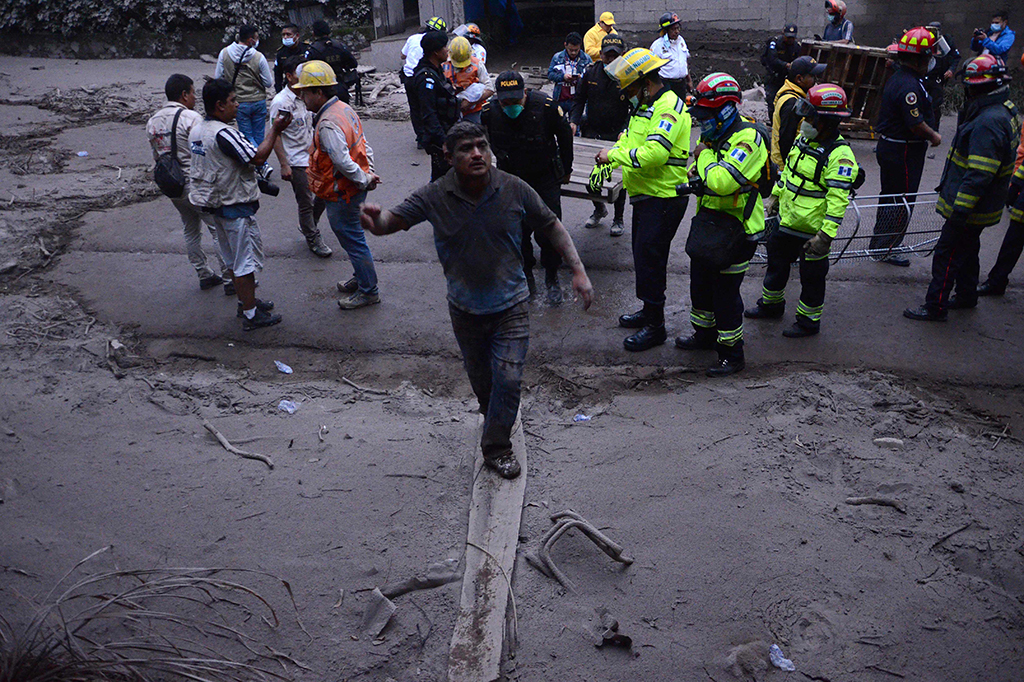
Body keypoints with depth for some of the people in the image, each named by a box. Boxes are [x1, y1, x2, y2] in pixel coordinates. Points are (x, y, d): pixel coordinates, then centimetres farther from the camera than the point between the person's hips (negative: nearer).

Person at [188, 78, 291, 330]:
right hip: (235, 207, -10)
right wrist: (275, 131, -15)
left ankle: (246, 301, 34)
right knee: (246, 259, 0)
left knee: (233, 258, 20)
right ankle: (251, 315, 7)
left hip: (216, 204, 10)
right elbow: (258, 157, -23)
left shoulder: (197, 130, 6)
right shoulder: (224, 133, -24)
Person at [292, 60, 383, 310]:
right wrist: (368, 175, 9)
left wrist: (364, 180, -18)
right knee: (353, 238, 24)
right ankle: (362, 278, 40)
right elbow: (364, 146, 12)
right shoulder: (344, 109, 7)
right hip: (353, 189, 10)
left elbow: (343, 162, -31)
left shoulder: (328, 124, -26)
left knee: (353, 240, 3)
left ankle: (368, 291, 15)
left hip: (342, 194, -10)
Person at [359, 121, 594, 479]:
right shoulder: (435, 196, -14)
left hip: (511, 305, -1)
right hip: (465, 309, 1)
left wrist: (578, 270, -7)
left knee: (508, 378, -8)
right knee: (480, 378, 19)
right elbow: (394, 220, -14)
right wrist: (375, 219, -40)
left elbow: (551, 226, -1)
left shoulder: (515, 190, -13)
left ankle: (496, 447, 13)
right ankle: (493, 416, 52)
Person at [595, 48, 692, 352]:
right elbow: (628, 140, 21)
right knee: (643, 255, 18)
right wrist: (605, 164, 4)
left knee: (649, 258, -8)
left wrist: (613, 155, -19)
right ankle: (650, 311, 33)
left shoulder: (668, 108, -19)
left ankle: (655, 325, 1)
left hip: (664, 198, -10)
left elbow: (652, 154, -30)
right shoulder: (644, 106, 14)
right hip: (646, 196, 10)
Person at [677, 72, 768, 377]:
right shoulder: (712, 136, 8)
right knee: (700, 283, 21)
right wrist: (696, 179, -1)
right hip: (707, 223, 9)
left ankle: (732, 354, 11)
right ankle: (705, 334, 41)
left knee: (725, 293, -3)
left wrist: (705, 156, -17)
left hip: (734, 229, -9)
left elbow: (722, 182, -34)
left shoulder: (747, 140, -21)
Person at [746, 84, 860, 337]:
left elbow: (838, 200, -26)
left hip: (812, 229, -8)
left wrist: (825, 235, -29)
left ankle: (809, 320, 25)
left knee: (812, 276, 8)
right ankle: (771, 304, 44)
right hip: (786, 222, 8)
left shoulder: (840, 155, -23)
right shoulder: (804, 140, 3)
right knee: (776, 263, 23)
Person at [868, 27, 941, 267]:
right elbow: (915, 123, -26)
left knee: (890, 198, 19)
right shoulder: (910, 86, -23)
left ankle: (879, 244, 30)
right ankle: (884, 250, 6)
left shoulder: (897, 77, 9)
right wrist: (934, 136, -9)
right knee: (903, 202, -1)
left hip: (888, 146, 10)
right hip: (904, 151, -10)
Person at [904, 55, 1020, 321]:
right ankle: (966, 296, 37)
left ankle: (936, 306, 3)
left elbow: (979, 174, -29)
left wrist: (961, 209, -28)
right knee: (967, 247, 23)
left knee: (947, 254, -4)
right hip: (977, 207, 11)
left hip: (969, 207, -11)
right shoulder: (1005, 111, 10)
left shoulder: (989, 122, -26)